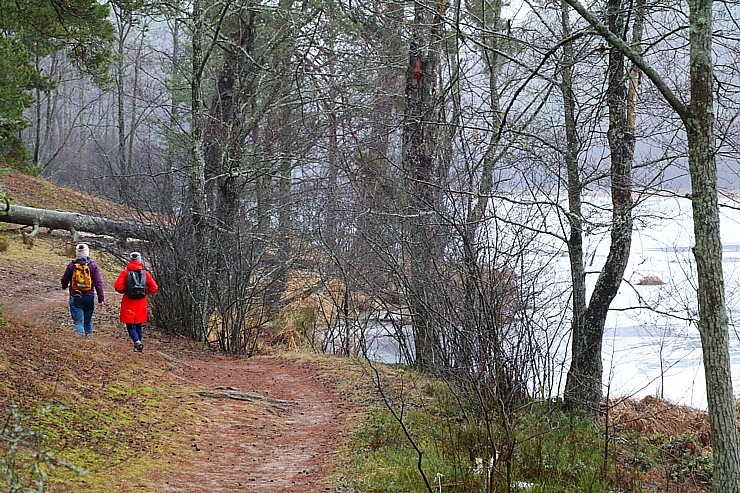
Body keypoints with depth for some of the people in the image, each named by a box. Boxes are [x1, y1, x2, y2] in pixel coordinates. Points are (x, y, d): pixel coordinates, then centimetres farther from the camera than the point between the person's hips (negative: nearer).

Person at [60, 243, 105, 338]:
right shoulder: (93, 265, -3)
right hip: (89, 297, 1)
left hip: (75, 298, -1)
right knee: (88, 321, 17)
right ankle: (89, 336, 23)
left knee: (78, 322, -4)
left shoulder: (72, 265, -2)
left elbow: (64, 280, 9)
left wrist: (64, 287, 33)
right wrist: (101, 298, 0)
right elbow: (98, 283, -5)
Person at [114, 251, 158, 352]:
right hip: (141, 303, 2)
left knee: (130, 325, 1)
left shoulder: (124, 273, -6)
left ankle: (137, 341, -23)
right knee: (139, 325, 14)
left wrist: (124, 291, 6)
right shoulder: (145, 273, 0)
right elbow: (154, 288, -2)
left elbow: (118, 286, -14)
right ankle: (138, 347, 14)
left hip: (128, 303, -2)